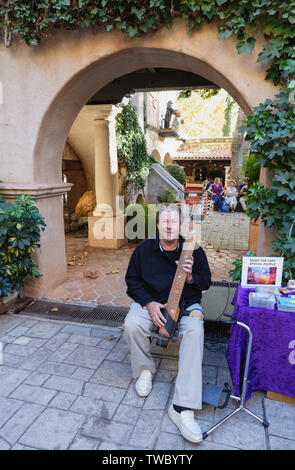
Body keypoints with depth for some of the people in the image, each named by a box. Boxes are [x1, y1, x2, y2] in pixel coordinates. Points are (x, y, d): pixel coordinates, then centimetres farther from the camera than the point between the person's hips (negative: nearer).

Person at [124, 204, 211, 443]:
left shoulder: (194, 250, -3)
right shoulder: (144, 249, -1)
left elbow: (206, 282, 4)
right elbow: (132, 280, 4)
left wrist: (191, 277, -20)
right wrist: (149, 303, -11)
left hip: (185, 304, -1)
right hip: (150, 302, 1)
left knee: (195, 331, -32)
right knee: (132, 324, -30)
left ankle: (183, 407, -29)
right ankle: (145, 370, 3)